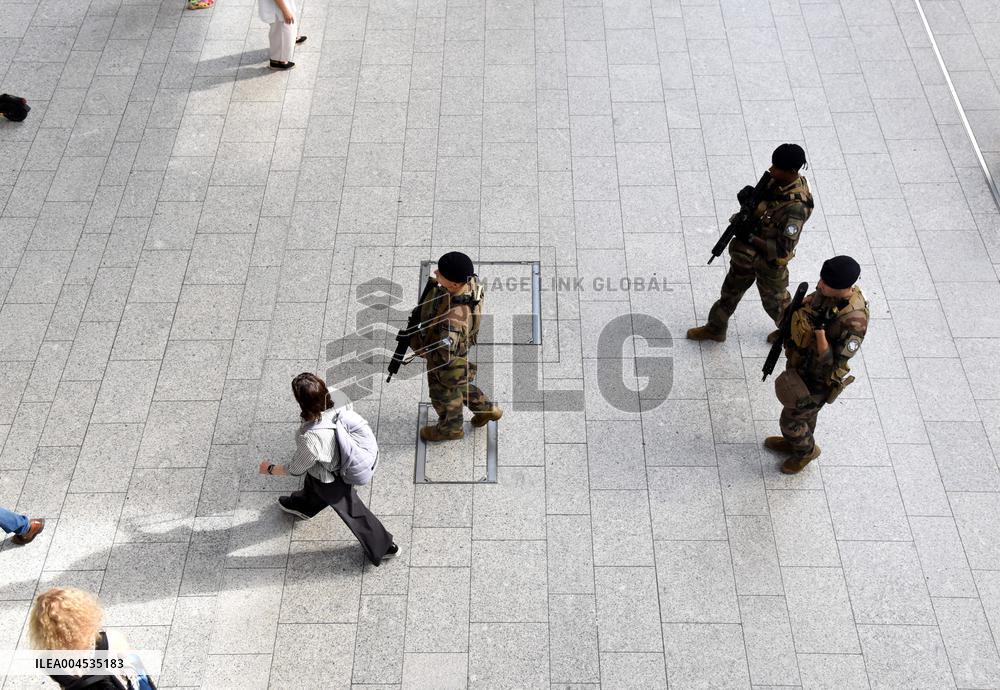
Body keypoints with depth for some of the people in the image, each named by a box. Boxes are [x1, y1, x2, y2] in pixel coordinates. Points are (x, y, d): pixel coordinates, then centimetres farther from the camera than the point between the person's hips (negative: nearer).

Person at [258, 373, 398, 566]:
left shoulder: (310, 439, -45)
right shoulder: (337, 405, -31)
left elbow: (295, 470, -23)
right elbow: (362, 425, -13)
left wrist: (270, 469, -4)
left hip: (333, 482, -6)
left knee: (352, 513, 21)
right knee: (312, 484, 38)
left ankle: (383, 547, 43)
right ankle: (303, 507, 73)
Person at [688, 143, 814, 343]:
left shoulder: (796, 207, -36)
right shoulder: (778, 180, -12)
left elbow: (783, 251, -31)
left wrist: (750, 239, -28)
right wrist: (749, 197, -17)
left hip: (770, 260, -7)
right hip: (748, 251, 7)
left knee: (774, 300, 20)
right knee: (731, 289, 23)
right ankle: (715, 329, 45)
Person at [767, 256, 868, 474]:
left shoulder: (853, 321, -38)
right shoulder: (826, 290, -17)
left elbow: (831, 363, -34)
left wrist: (820, 331, -44)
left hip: (816, 379, -6)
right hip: (799, 364, 7)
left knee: (791, 419, 15)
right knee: (806, 410, 31)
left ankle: (806, 450, 45)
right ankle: (794, 442, 57)